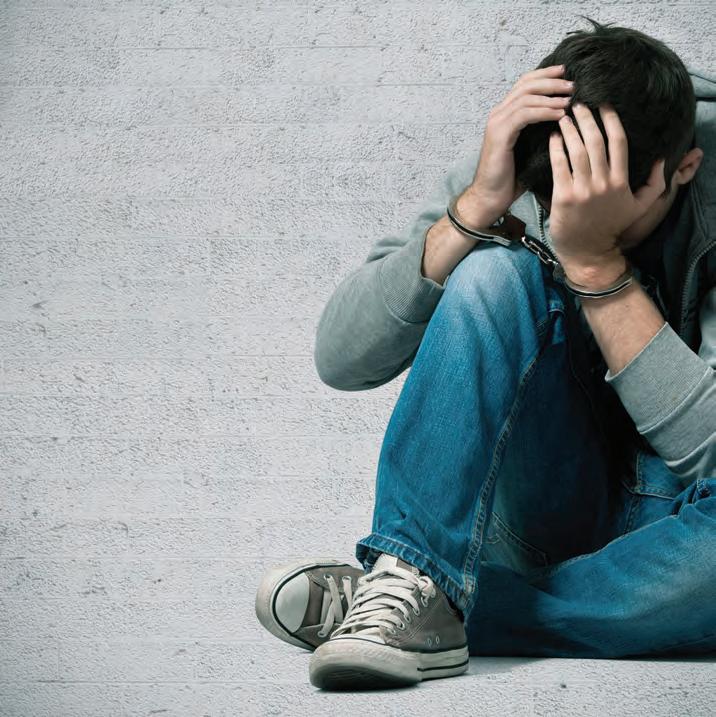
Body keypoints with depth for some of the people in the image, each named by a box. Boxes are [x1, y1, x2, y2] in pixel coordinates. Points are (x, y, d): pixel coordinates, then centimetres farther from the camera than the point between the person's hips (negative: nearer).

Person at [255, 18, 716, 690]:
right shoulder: (510, 168, -12)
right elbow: (340, 359, -16)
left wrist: (595, 260, -33)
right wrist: (477, 206, -28)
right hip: (546, 502, 1)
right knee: (499, 270, -26)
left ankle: (432, 610, -27)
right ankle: (412, 577, -28)